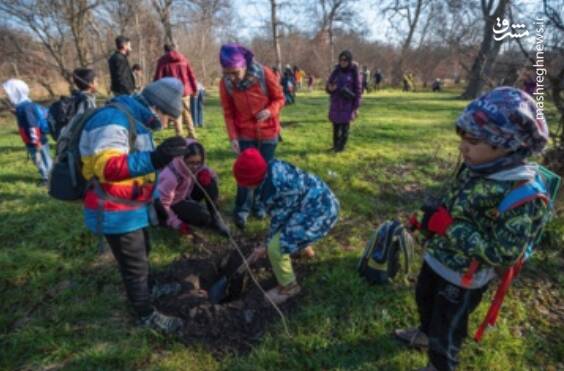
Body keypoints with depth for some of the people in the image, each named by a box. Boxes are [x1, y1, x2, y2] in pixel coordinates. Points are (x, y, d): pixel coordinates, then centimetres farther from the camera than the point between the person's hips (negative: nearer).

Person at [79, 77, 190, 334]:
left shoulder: (135, 119, 8)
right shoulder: (113, 119, -25)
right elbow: (107, 166, -39)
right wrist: (153, 159, -51)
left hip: (132, 206, 10)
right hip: (115, 212, -10)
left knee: (142, 253, 28)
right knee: (135, 264, 7)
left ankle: (149, 290, 52)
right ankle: (146, 314, 27)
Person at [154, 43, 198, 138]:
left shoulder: (162, 61, 2)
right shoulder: (184, 59, 9)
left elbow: (158, 77, -2)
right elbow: (191, 75, 8)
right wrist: (194, 89, 12)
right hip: (185, 90, 3)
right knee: (187, 112, 13)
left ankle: (180, 135, 0)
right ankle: (192, 134, 11)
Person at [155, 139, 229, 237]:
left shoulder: (196, 165, -20)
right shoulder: (171, 176, -37)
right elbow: (162, 204, -28)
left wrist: (206, 173, -29)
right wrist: (177, 224, -27)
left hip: (185, 195, 7)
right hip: (172, 204, -7)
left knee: (210, 180, -18)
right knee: (204, 218, -27)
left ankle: (214, 218, -4)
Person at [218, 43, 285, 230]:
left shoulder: (264, 74, -19)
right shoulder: (225, 83, -13)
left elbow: (279, 98, -7)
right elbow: (228, 112, -4)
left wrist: (270, 111, -27)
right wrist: (233, 137, -11)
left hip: (268, 132, 0)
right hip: (245, 133, 0)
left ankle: (259, 204, 28)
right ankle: (242, 209, 13)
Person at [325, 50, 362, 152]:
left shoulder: (354, 72, -3)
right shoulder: (336, 71, 5)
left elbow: (358, 90, -3)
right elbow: (328, 85, 10)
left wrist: (356, 107, -8)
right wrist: (329, 88, -16)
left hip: (348, 104, -3)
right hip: (336, 104, 3)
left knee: (345, 126, -4)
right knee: (336, 126, 5)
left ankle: (341, 146, 5)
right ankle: (335, 145, 17)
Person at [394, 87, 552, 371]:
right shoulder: (476, 168, -8)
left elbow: (503, 254, -31)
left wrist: (448, 227, -32)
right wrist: (427, 221, -5)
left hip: (462, 279, -7)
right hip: (435, 259, 8)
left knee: (445, 333, 17)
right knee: (424, 301, 33)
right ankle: (426, 333, 64)